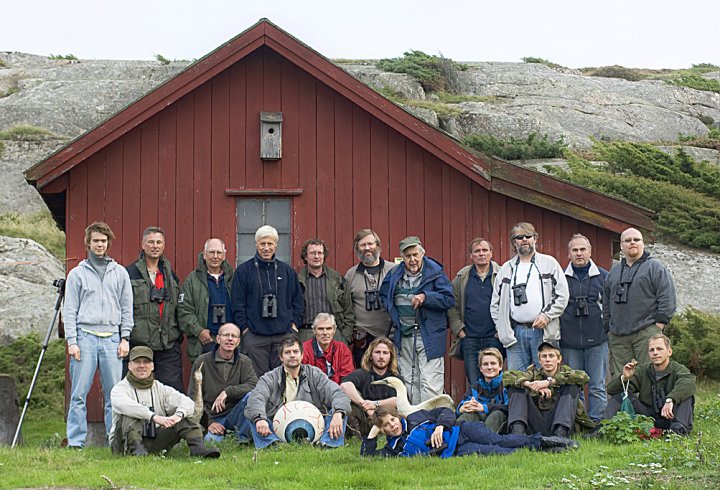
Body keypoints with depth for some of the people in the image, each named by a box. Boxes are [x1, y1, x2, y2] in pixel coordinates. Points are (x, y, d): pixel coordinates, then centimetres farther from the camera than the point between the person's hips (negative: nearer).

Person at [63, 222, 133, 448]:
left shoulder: (120, 273, 14)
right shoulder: (77, 274, 9)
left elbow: (126, 308, 14)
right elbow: (69, 310, 5)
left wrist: (125, 338, 5)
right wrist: (72, 341, -4)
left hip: (112, 339, 2)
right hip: (85, 337, -2)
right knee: (79, 394, -4)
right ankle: (76, 442, -2)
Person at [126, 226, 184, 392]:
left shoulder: (170, 274, 15)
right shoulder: (130, 273, 1)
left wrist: (178, 334, 13)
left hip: (168, 345, 3)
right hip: (138, 344, -3)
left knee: (174, 390, -3)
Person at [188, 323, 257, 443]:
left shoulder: (244, 362, 4)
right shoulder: (202, 362, 1)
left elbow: (253, 385, -14)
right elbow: (193, 397, 0)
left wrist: (227, 392, -26)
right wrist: (208, 423, -10)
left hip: (234, 415, 2)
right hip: (211, 418, -2)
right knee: (212, 440, -33)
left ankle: (242, 438, -16)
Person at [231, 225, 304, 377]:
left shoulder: (287, 271, 12)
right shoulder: (244, 271, 4)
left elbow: (298, 301, 15)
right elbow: (238, 304, 3)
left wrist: (294, 324, 5)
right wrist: (245, 327, -5)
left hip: (284, 335, 2)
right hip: (254, 336, -2)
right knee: (257, 380, -2)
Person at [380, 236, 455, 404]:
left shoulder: (435, 272, -5)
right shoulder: (395, 275, 9)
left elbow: (449, 299, -9)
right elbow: (383, 295, 26)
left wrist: (425, 297, -19)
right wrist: (393, 312, 8)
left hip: (429, 334, -5)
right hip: (404, 335, 5)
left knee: (430, 384, -9)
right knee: (408, 381, 11)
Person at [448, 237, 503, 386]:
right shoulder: (461, 278, 9)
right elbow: (452, 306, 12)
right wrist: (459, 330, 2)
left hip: (494, 338, -2)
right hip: (469, 339, 2)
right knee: (473, 384, -1)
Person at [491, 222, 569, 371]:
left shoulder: (550, 263, 8)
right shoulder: (506, 268, 16)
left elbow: (562, 295, 2)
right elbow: (495, 303, 16)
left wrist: (546, 315, -9)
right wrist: (501, 327, 5)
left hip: (543, 332, -2)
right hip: (514, 333, 3)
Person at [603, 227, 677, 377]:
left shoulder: (654, 267, 5)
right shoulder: (614, 271, 22)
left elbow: (668, 297, -3)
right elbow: (606, 303, 24)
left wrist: (660, 323, -10)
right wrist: (608, 328, 15)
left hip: (646, 332, -5)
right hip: (618, 336, 5)